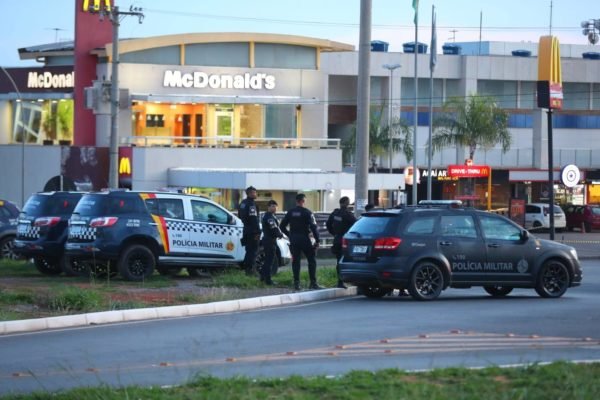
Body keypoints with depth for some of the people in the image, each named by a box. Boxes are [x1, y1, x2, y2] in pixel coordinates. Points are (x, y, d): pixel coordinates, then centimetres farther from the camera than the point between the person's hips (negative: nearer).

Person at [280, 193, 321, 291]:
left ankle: (296, 283, 2)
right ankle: (313, 283, 0)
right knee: (311, 260, 5)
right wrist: (317, 240, -10)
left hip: (293, 240, 4)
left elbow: (282, 226, 9)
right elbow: (313, 227, -14)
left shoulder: (290, 212, 6)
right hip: (304, 239, -4)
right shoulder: (307, 212, -8)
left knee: (295, 261, 8)